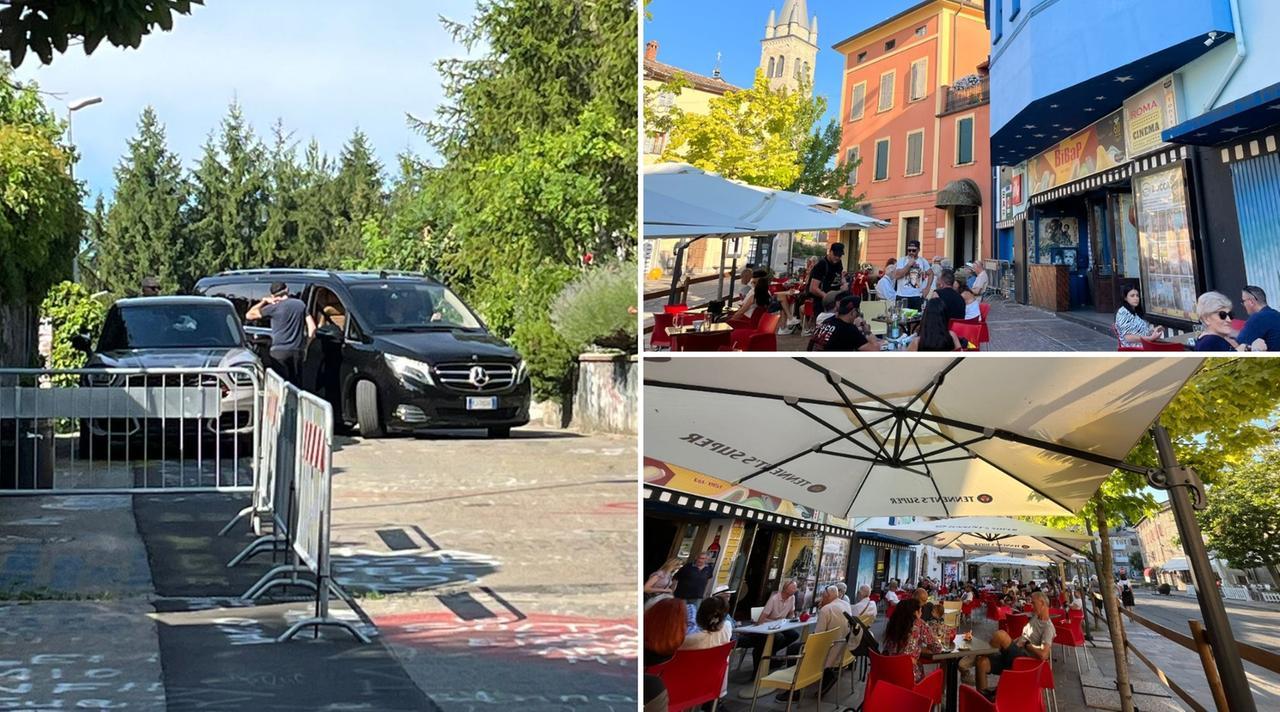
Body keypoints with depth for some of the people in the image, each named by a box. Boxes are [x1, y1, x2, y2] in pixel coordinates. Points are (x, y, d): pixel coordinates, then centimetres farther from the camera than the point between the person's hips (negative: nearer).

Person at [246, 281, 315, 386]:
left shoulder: (274, 307, -6)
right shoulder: (300, 304, 7)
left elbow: (249, 315, 2)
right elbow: (312, 327, 4)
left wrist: (264, 301, 8)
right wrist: (305, 343, 16)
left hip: (279, 351, -4)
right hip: (297, 351, 4)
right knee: (296, 386, 9)